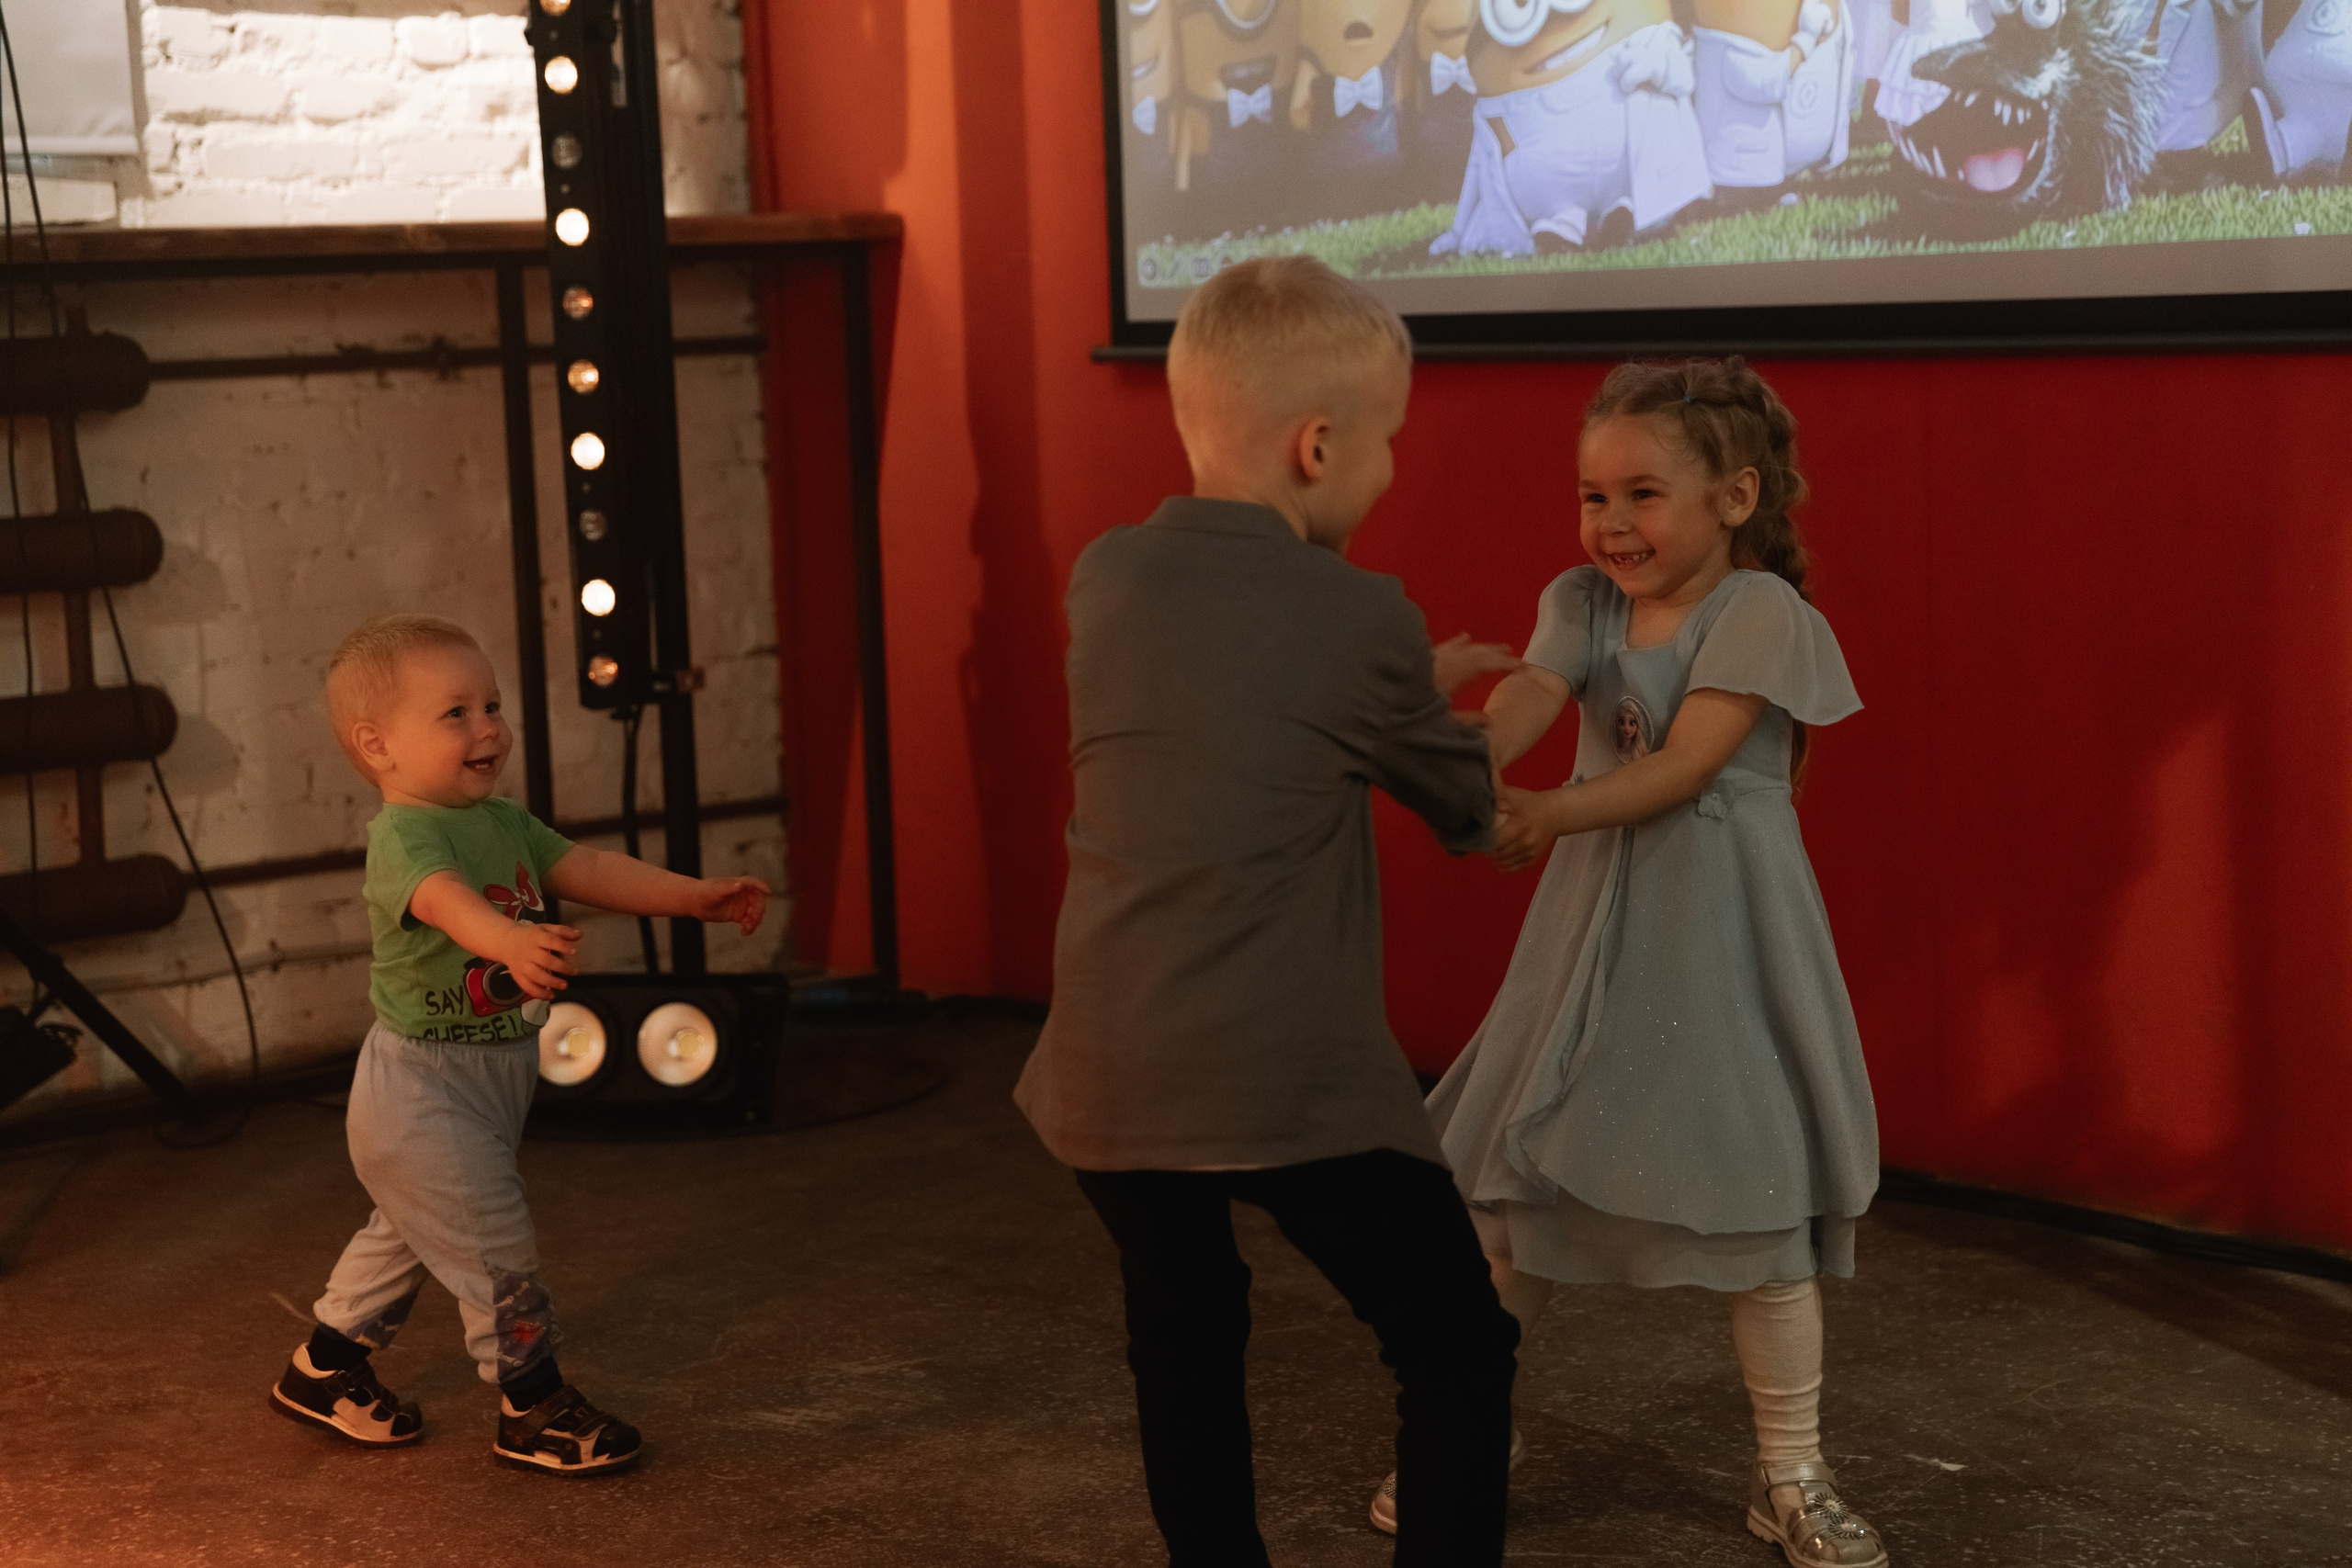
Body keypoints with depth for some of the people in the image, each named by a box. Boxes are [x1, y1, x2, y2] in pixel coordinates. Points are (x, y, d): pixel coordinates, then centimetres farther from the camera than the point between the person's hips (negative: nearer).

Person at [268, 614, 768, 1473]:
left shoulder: (505, 823, 6)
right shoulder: (403, 835, -24)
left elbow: (588, 868, 8)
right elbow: (446, 898, -44)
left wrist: (696, 894, -2)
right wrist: (511, 941, -64)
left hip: (491, 1077, 10)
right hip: (422, 1088, -10)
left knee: (411, 1231, 23)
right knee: (493, 1244, -4)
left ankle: (324, 1367, 40)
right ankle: (534, 1408, 9)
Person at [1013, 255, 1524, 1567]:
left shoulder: (1106, 577, 5)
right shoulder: (1367, 621, -8)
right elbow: (1465, 806, 9)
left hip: (1109, 1079, 6)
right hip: (1296, 1086, -5)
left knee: (1183, 1344, 24)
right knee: (1462, 1356, 8)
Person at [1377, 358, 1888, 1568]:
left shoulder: (1761, 610, -11)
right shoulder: (1582, 604, 3)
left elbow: (1683, 766, -21)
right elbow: (1516, 709, -15)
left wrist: (1545, 813, -33)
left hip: (1720, 937, -5)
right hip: (1591, 927, 5)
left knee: (1759, 1203, -1)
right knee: (1516, 1176, 9)